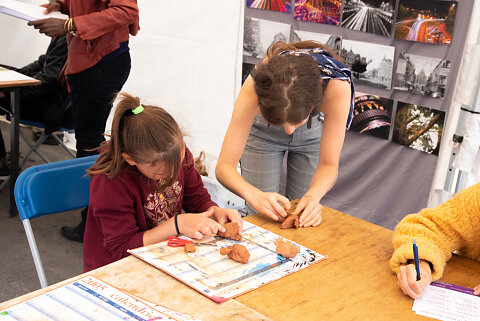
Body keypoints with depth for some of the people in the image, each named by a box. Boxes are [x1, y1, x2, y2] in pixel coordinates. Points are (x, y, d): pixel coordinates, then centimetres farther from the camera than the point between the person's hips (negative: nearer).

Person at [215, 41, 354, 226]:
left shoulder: (336, 85, -40)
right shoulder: (254, 87, -40)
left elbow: (329, 164, -29)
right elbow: (223, 166, -35)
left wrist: (313, 196, -48)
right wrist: (254, 195, -54)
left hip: (313, 132, 1)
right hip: (262, 131, 0)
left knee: (304, 217, 3)